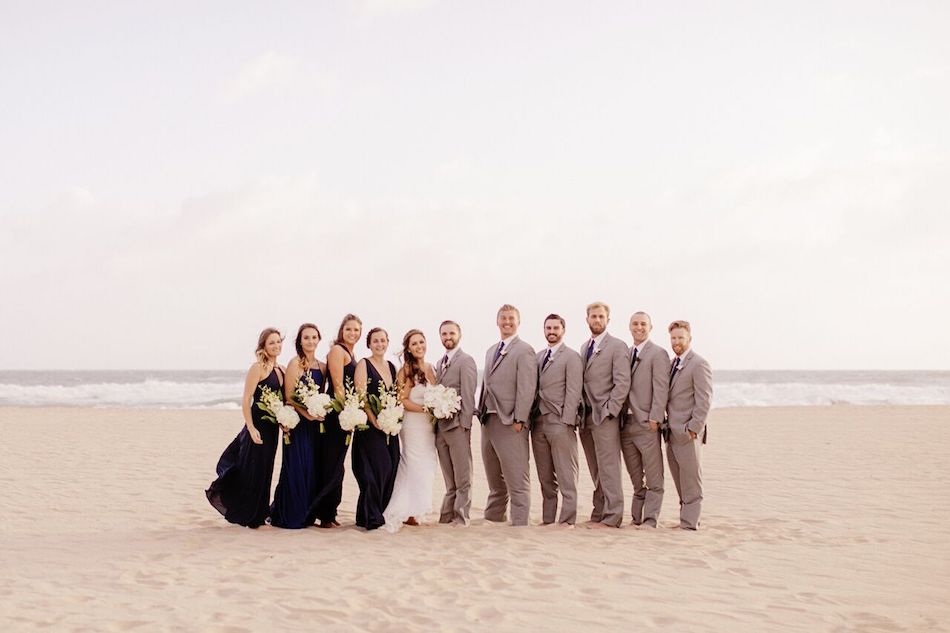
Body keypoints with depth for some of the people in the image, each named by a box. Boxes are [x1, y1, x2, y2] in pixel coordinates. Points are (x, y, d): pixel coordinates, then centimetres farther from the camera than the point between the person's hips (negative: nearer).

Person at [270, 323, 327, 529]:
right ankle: (289, 516, 3)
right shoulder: (295, 363, -7)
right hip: (298, 423, -6)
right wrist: (306, 413, -21)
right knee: (296, 468, -5)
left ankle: (306, 515, 17)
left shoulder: (322, 367, 12)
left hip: (315, 425, 6)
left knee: (312, 468, 8)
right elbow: (288, 397, -11)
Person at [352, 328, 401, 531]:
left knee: (390, 468, 5)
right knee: (376, 468, -12)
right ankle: (371, 517, -6)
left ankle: (379, 512, 16)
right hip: (370, 426, -6)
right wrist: (374, 420, -18)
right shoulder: (363, 365, -3)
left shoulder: (392, 367, 15)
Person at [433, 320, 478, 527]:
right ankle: (447, 517, 11)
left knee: (462, 478, -2)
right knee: (449, 480, 10)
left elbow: (468, 395, -11)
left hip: (457, 425, -7)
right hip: (440, 427, 7)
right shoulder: (439, 364, 19)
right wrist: (435, 422, 8)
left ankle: (461, 518, 0)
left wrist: (464, 425, -16)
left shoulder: (466, 361, -5)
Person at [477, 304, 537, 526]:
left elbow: (527, 389, -13)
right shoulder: (491, 351, 19)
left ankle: (519, 524, -4)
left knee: (517, 481, -6)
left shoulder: (524, 351, -7)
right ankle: (492, 520, 26)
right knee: (495, 481, 17)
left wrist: (519, 420, -17)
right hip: (488, 422, 8)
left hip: (510, 424, -8)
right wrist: (481, 412, 11)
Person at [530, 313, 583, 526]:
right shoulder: (538, 356, 18)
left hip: (560, 422, -6)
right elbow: (533, 388, 17)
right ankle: (547, 519, 12)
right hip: (538, 421, 6)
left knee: (566, 477, -5)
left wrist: (566, 421, -14)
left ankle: (567, 520, -5)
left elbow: (573, 391, -8)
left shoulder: (571, 357, -1)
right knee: (545, 477, 8)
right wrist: (530, 418, 8)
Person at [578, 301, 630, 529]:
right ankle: (599, 514, 13)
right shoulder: (584, 347, 18)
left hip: (605, 417, -7)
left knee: (609, 469, -6)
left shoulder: (617, 346, -4)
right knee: (596, 472, 9)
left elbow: (623, 383, -11)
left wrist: (608, 411, -14)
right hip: (586, 416, 7)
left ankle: (611, 517, -5)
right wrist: (581, 412, 9)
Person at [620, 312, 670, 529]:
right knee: (637, 481, 11)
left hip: (647, 424, -6)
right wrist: (619, 417, 10)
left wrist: (655, 418, -17)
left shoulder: (658, 354, -3)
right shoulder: (626, 354, 18)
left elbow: (661, 388, -10)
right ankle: (636, 519, 14)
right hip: (626, 425, 7)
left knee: (654, 480, -2)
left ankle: (650, 521, -1)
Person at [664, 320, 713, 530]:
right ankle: (686, 516, 19)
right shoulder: (673, 364, 17)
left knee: (691, 482, -3)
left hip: (687, 434, -8)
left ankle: (690, 523, 1)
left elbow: (704, 400, -14)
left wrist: (693, 428, -17)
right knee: (680, 481, 12)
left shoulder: (699, 364, -9)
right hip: (672, 434, 8)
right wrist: (666, 425, 11)